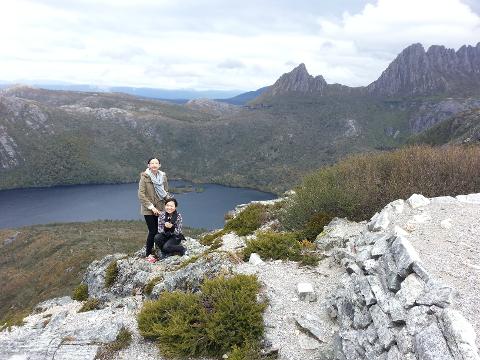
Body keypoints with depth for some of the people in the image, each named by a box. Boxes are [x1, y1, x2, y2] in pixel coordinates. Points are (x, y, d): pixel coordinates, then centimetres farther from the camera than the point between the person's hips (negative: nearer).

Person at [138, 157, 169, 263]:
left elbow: (166, 192, 16)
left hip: (160, 208, 4)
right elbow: (141, 194, -11)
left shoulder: (163, 176, 5)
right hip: (148, 209, -4)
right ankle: (148, 254, 10)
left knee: (159, 231, 3)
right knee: (153, 231, -5)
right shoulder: (144, 177, -9)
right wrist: (151, 207, -14)